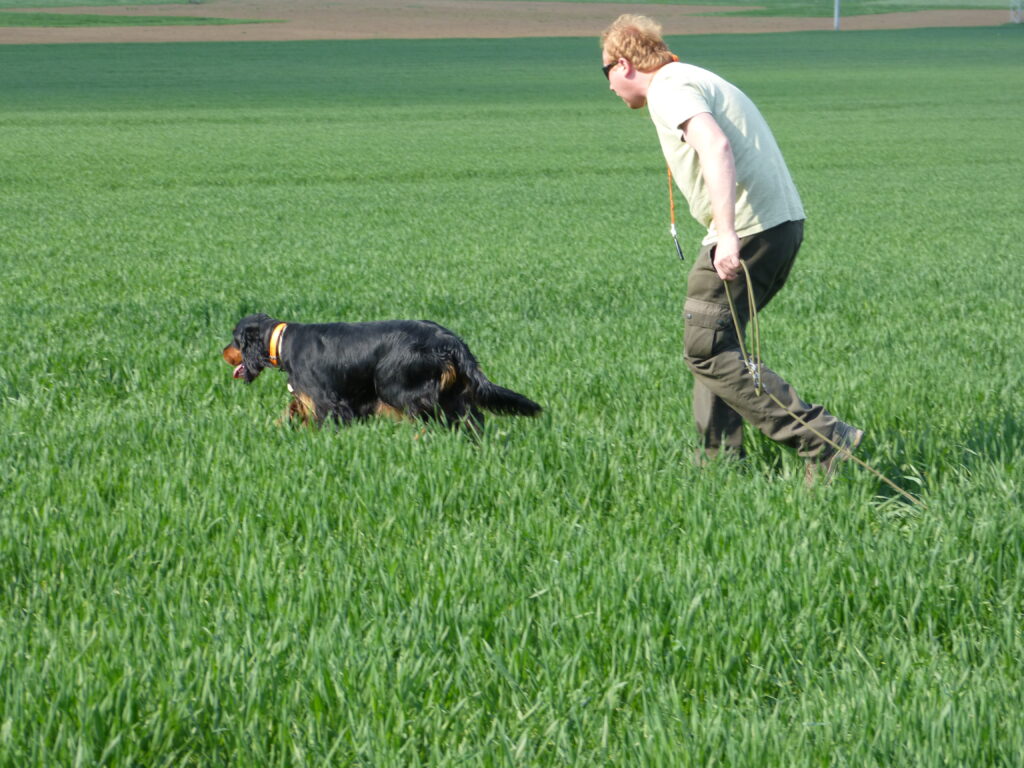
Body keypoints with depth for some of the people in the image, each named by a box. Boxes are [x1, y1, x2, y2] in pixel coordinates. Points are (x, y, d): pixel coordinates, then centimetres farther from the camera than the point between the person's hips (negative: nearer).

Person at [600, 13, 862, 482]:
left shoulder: (669, 90, -8)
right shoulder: (696, 81, 24)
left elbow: (716, 147, -25)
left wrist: (727, 233, -34)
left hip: (749, 229, -10)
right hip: (784, 221, 10)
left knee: (707, 351, -7)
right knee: (713, 343, 18)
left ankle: (822, 440, -13)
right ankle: (718, 462, 19)